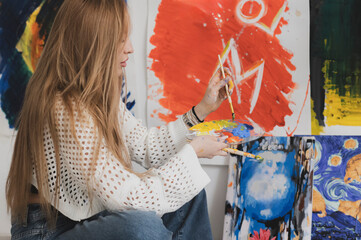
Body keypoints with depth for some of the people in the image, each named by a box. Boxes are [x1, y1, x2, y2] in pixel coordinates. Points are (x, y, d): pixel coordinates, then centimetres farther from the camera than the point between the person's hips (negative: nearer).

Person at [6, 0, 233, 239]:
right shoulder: (67, 112, -30)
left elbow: (144, 147, 10)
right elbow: (131, 199, -29)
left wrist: (201, 110, 6)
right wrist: (193, 152, -16)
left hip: (85, 214, 10)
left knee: (190, 194, 10)